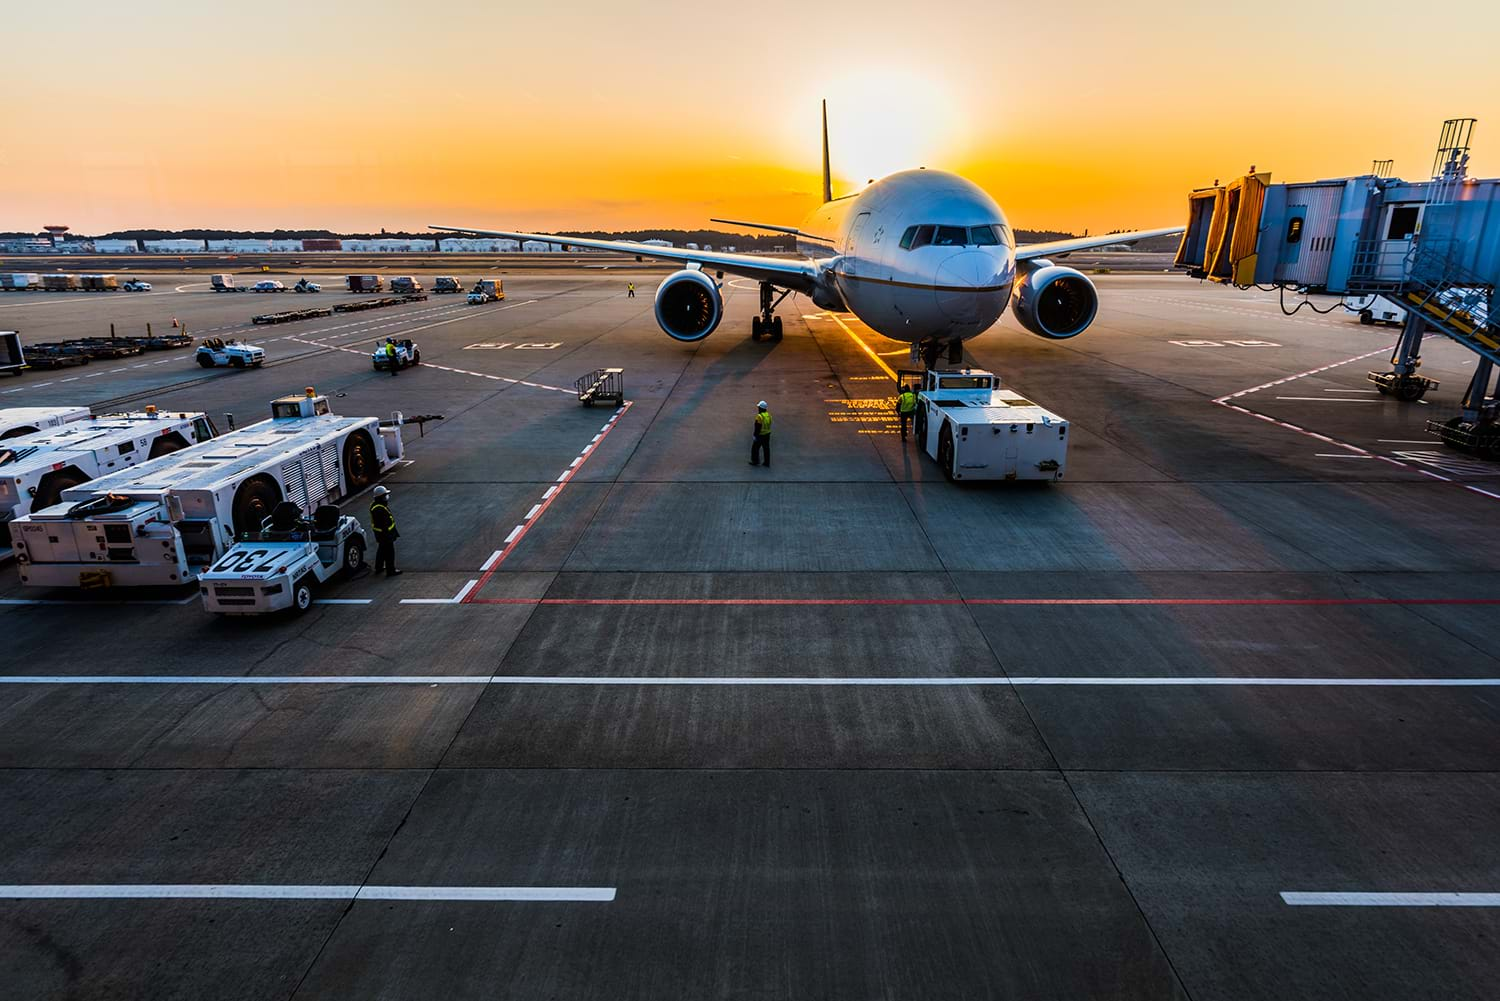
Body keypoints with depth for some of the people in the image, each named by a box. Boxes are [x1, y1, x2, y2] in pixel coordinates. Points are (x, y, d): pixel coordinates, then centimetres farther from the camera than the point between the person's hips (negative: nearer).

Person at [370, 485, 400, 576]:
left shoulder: (375, 504, 4)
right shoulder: (380, 509, -30)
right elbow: (384, 524, -29)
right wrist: (388, 535, -24)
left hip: (380, 534, 11)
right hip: (385, 533, -11)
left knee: (381, 550, 24)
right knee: (389, 552, 1)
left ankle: (379, 567, 38)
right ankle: (390, 571, 11)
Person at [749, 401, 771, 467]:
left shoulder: (759, 416, -22)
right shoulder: (768, 415, 4)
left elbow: (758, 427, -22)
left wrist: (755, 435, -16)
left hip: (760, 435, -8)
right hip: (767, 434, 8)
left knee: (755, 448, 9)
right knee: (766, 448, 12)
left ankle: (755, 461, 17)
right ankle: (767, 463, 16)